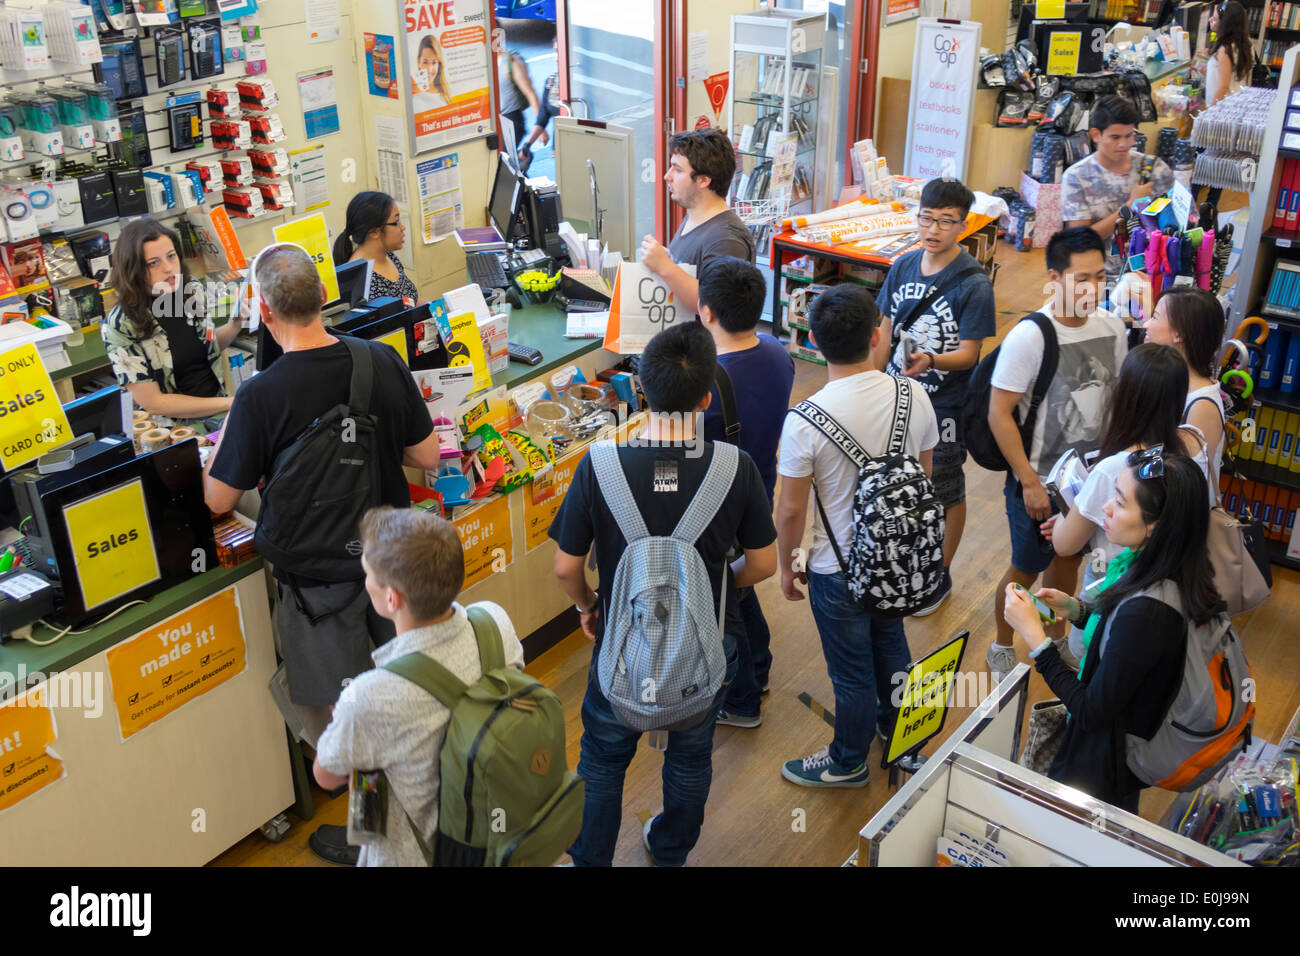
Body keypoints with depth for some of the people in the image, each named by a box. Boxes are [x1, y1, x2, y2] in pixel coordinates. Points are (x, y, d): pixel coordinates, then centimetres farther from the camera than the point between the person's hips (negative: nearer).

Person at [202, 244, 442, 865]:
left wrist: (226, 434, 4)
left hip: (319, 577, -5)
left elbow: (218, 499, -12)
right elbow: (428, 456, 0)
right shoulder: (383, 362, -10)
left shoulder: (261, 397, -23)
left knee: (336, 718, 14)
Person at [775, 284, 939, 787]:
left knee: (851, 671, 15)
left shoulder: (804, 420, -28)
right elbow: (924, 476, 1)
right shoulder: (913, 396, -14)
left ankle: (848, 762, 37)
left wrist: (788, 566, -1)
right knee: (891, 642, 29)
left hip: (839, 570, -5)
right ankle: (894, 722, 54)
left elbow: (791, 510, -19)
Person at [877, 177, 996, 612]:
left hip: (944, 406, -5)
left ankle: (940, 575, 29)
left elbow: (969, 353, -17)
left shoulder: (973, 284, -17)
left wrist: (930, 360, -36)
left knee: (946, 493, 11)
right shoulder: (904, 266, -1)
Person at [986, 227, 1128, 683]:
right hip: (1039, 480, -5)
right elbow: (999, 414, -20)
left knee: (1068, 559, 22)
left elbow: (1114, 395, 9)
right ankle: (1002, 649, 35)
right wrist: (1029, 482, -18)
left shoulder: (1112, 328, -6)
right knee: (1027, 568, 11)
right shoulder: (1028, 337, -23)